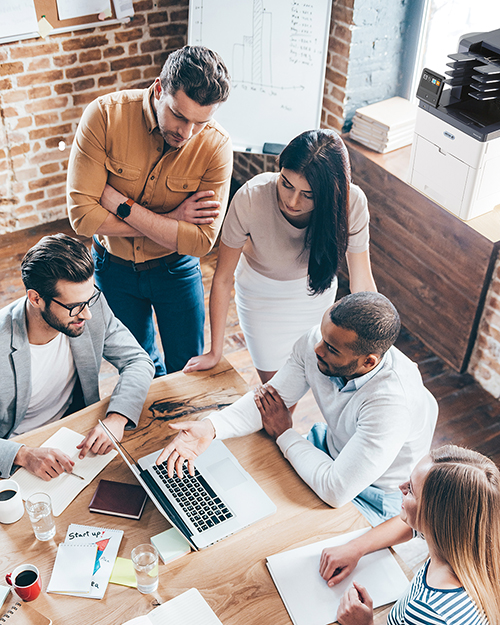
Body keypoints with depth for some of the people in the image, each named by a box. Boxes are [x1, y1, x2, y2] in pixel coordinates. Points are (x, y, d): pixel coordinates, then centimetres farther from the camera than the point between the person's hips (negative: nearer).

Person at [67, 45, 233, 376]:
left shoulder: (216, 145, -24)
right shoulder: (105, 115, -25)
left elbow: (202, 241, -26)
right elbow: (82, 215, -27)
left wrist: (121, 203, -28)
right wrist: (170, 221, -27)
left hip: (175, 269, 0)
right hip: (114, 267, 1)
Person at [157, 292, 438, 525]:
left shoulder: (393, 402, -40)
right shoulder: (317, 342, -22)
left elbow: (336, 490, -38)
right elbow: (271, 398, -12)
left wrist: (284, 434, -23)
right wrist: (210, 427, -30)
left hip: (372, 496, -6)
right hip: (330, 444, 6)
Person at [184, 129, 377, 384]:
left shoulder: (351, 203, -34)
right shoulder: (250, 199, -37)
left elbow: (362, 284, -20)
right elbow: (222, 279, -23)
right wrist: (215, 353, -14)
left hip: (315, 290, 2)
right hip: (261, 291, -1)